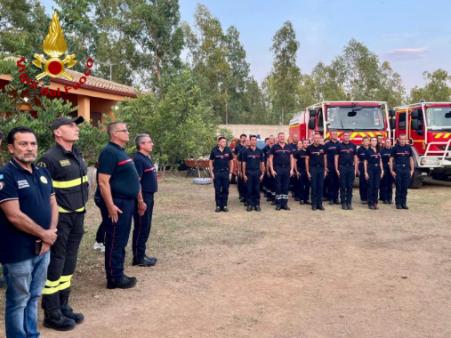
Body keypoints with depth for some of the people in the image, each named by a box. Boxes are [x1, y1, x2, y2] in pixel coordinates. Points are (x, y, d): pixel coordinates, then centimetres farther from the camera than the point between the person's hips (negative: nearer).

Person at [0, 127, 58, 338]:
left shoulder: (43, 173, 9)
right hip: (19, 251, -7)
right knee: (18, 301, 7)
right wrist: (44, 234, -11)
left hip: (42, 248, 7)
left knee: (34, 296, 19)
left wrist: (50, 234, -5)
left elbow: (53, 204, 11)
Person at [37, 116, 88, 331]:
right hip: (60, 218, -8)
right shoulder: (50, 158, -16)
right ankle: (52, 315, 15)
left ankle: (63, 307, 29)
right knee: (54, 265, 2)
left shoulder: (77, 155, 10)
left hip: (77, 217, 8)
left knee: (69, 263, 16)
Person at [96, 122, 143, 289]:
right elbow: (103, 182, -22)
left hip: (127, 202, 10)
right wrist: (110, 206, -25)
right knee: (115, 242, -1)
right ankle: (114, 279, 9)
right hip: (116, 203, -10)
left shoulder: (122, 152, 16)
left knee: (121, 241, 16)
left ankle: (119, 274, 26)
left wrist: (140, 200, 22)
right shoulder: (109, 152, -15)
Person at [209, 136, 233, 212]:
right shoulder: (214, 150, -4)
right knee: (217, 190, 4)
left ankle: (224, 205, 14)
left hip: (225, 172, 1)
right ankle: (218, 206, 12)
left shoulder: (228, 150, -1)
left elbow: (231, 161, 8)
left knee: (225, 190, 5)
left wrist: (230, 171, 2)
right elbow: (211, 162, 2)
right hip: (217, 172, -1)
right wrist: (212, 173, -3)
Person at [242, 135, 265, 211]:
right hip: (249, 173, -1)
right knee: (249, 190, 1)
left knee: (257, 190, 3)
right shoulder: (246, 151, 2)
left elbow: (262, 163, 9)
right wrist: (244, 174, -4)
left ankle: (257, 204, 10)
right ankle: (250, 204, 8)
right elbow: (244, 164, 2)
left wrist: (262, 174, 2)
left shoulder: (260, 151, 7)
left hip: (257, 173, 1)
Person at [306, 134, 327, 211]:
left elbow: (325, 158, 10)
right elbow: (307, 160, 0)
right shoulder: (309, 148, -1)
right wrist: (307, 171, -5)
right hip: (313, 168, -2)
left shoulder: (322, 147, 6)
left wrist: (325, 170, 6)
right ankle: (314, 204, 7)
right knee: (313, 187, 0)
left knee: (321, 187, 4)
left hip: (321, 168, 2)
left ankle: (320, 204, 11)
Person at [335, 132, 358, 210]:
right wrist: (336, 169, -6)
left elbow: (355, 158, 9)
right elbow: (336, 158, 1)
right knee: (343, 186, 1)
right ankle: (343, 203, 7)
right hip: (342, 167, -2)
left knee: (350, 186, 4)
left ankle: (349, 203, 11)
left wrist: (355, 169, 2)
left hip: (351, 168, 2)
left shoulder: (353, 146, 7)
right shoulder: (339, 146, 1)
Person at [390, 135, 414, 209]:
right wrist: (391, 170, -5)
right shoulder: (395, 148, -1)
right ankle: (398, 203, 8)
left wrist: (412, 170, 5)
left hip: (406, 169, 2)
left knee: (405, 187, 5)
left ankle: (404, 203, 14)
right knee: (398, 187, 1)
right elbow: (391, 159, 0)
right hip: (398, 169, -2)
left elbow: (411, 159, 10)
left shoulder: (409, 148, 6)